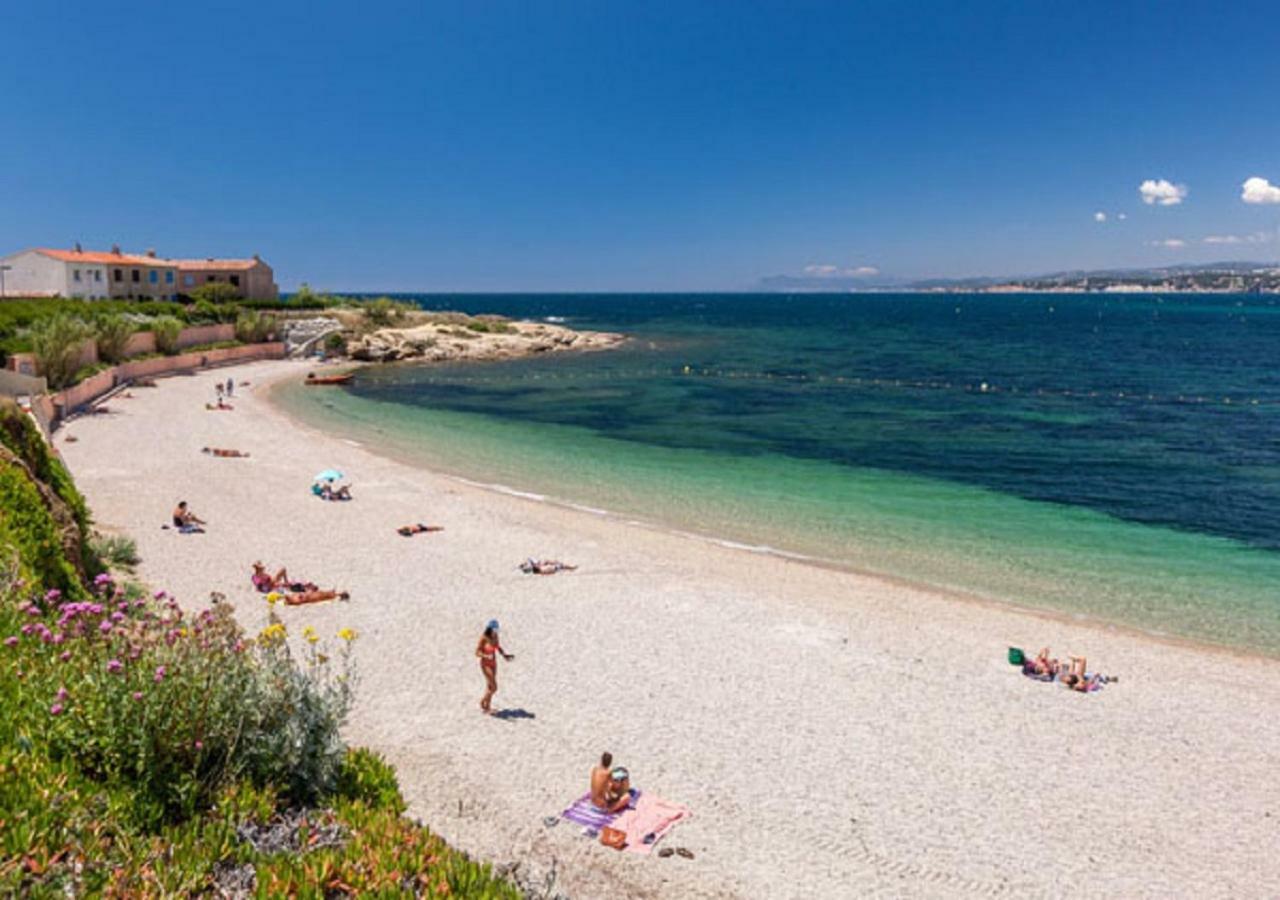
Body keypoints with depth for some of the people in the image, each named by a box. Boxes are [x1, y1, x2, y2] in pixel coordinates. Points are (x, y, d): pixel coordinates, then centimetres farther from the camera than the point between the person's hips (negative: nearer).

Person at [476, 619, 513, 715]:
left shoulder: (495, 636, -4)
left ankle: (486, 708, 31)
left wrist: (505, 655, -2)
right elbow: (477, 653, -20)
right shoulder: (483, 638, -24)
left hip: (493, 663, 7)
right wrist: (487, 656, -36)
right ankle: (482, 702, 15)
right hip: (486, 664, -7)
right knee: (494, 688, -9)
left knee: (490, 687, 16)